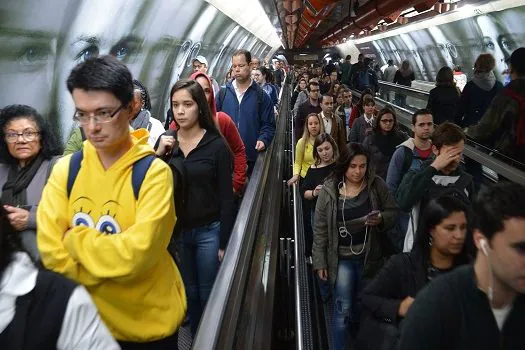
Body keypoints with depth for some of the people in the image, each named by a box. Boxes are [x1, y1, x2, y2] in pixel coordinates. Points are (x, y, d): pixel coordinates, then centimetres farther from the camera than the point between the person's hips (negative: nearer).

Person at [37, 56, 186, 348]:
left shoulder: (154, 173, -20)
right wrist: (116, 261, -19)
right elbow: (51, 251, -12)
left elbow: (136, 254, -26)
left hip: (151, 324, -3)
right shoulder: (65, 170, -6)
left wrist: (75, 239, -14)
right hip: (88, 320, 3)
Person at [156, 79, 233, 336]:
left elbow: (226, 198, -7)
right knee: (188, 295, 16)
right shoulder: (165, 141, 1)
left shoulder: (216, 145, -9)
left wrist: (224, 242, -7)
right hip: (176, 231, 3)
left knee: (208, 296, 8)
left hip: (208, 232, -3)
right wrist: (158, 154, -14)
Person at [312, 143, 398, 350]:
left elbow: (393, 212, 0)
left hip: (370, 257, 2)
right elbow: (320, 229, -5)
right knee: (343, 310, -3)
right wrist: (320, 262, -5)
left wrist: (381, 220, -23)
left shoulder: (377, 185, -6)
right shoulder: (329, 190, -10)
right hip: (342, 258, -2)